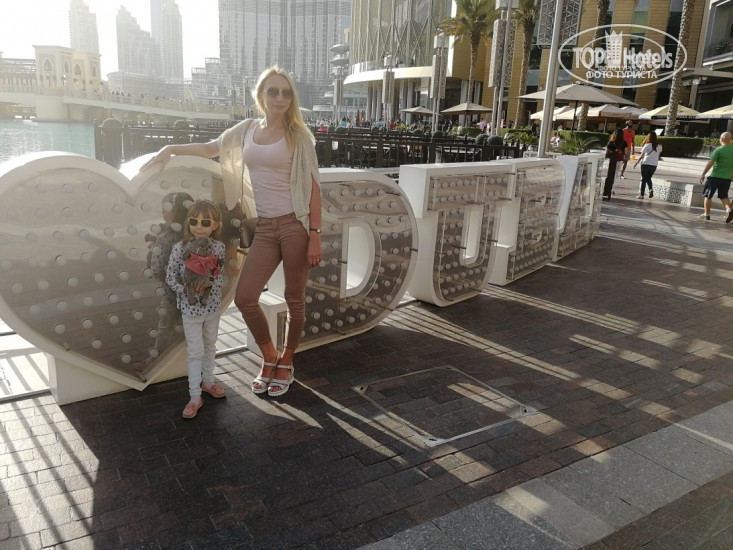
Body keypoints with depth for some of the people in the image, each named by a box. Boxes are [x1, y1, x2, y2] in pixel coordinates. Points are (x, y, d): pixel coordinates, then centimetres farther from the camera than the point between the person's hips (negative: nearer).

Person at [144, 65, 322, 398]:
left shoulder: (298, 134, -1)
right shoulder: (247, 129, 11)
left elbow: (313, 187, -5)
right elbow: (210, 149, 26)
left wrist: (315, 236, -11)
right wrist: (170, 149, 14)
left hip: (296, 224, -4)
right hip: (265, 228, 4)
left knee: (294, 299, 5)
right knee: (244, 298, -1)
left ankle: (286, 362, 27)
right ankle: (269, 358, 23)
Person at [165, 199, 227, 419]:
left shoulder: (218, 247, -7)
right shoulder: (180, 248, -14)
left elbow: (221, 275, 3)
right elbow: (170, 276, -7)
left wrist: (212, 285, -17)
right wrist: (185, 290, -21)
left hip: (213, 306, 3)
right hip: (191, 308, -3)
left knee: (210, 347, 20)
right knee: (196, 352, 1)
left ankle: (207, 381, 41)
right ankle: (195, 397, 11)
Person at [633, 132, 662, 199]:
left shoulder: (647, 145, -9)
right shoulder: (659, 145, 5)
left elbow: (641, 155, -8)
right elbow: (659, 154, 12)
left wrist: (636, 162, -1)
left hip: (646, 163, -4)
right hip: (654, 164, 4)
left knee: (644, 179, 3)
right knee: (648, 178, 19)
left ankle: (641, 194, 3)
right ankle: (651, 189, -6)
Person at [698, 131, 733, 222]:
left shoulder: (718, 150, -12)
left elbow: (710, 163, -16)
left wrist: (703, 174, -11)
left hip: (715, 176, -5)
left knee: (707, 195, 9)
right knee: (724, 196, 16)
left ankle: (706, 214, 13)